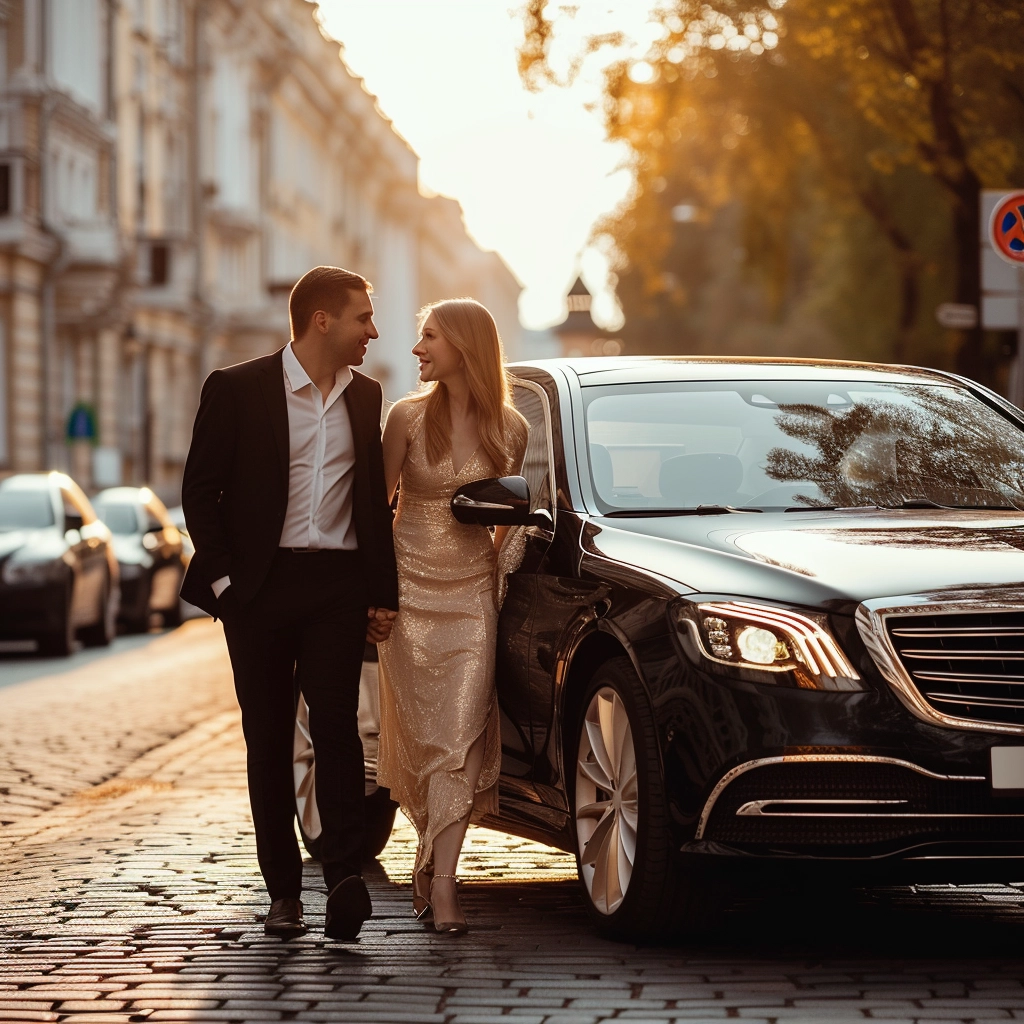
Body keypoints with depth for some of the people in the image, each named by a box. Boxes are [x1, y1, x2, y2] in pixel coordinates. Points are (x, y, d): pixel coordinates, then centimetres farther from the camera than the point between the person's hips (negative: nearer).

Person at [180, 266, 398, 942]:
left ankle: (346, 877, -18)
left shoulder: (365, 397, 11)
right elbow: (201, 491, 1)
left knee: (337, 726, -13)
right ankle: (285, 891, 11)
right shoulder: (237, 389, -1)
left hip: (339, 587, 2)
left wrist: (383, 594, 10)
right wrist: (222, 578, -6)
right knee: (268, 740, 3)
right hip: (261, 586, -1)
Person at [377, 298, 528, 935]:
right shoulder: (409, 417, -3)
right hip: (408, 589, 0)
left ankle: (440, 878, -13)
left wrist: (500, 565, 11)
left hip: (471, 594, 0)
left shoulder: (509, 429, 0)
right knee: (417, 733, 4)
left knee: (460, 734, -11)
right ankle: (435, 855, 23)